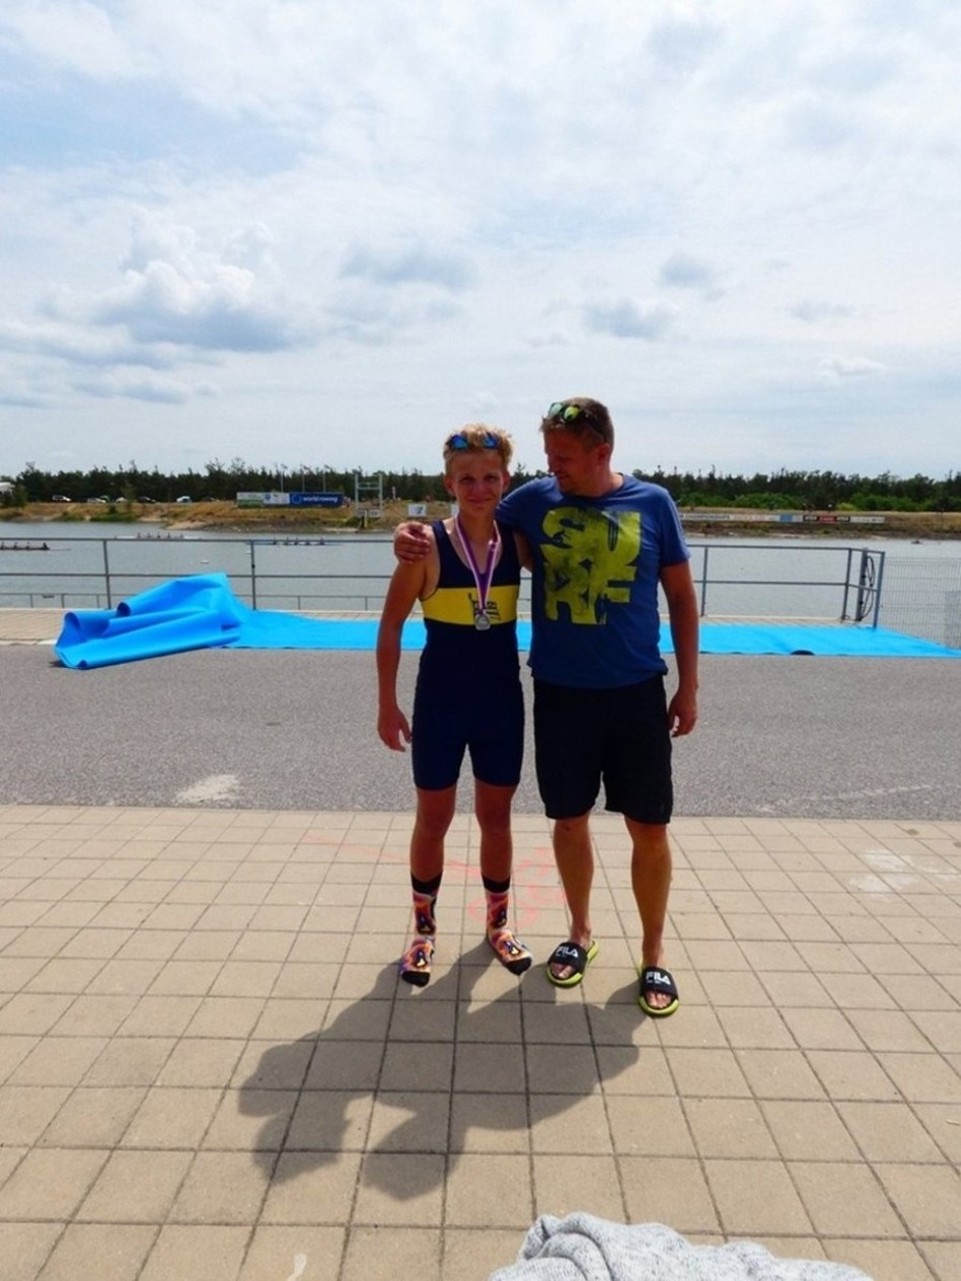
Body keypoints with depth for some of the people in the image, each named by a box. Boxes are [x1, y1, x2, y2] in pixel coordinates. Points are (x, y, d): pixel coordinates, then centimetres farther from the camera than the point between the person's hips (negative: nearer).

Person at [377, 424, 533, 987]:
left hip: (502, 703, 3)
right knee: (433, 819, 12)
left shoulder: (518, 540, -4)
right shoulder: (428, 545, -13)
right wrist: (388, 705, -6)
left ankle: (499, 922, 36)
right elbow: (391, 627, -7)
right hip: (440, 705, -2)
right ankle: (424, 927, 33)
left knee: (496, 817, 16)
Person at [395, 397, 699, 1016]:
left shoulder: (652, 503, -2)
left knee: (649, 827, 6)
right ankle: (580, 933, 36)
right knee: (570, 820, 13)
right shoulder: (535, 499, -1)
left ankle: (654, 954, 27)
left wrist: (689, 685, 2)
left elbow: (682, 595, 3)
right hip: (560, 692, 1)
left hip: (637, 692, -1)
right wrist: (419, 535, -12)